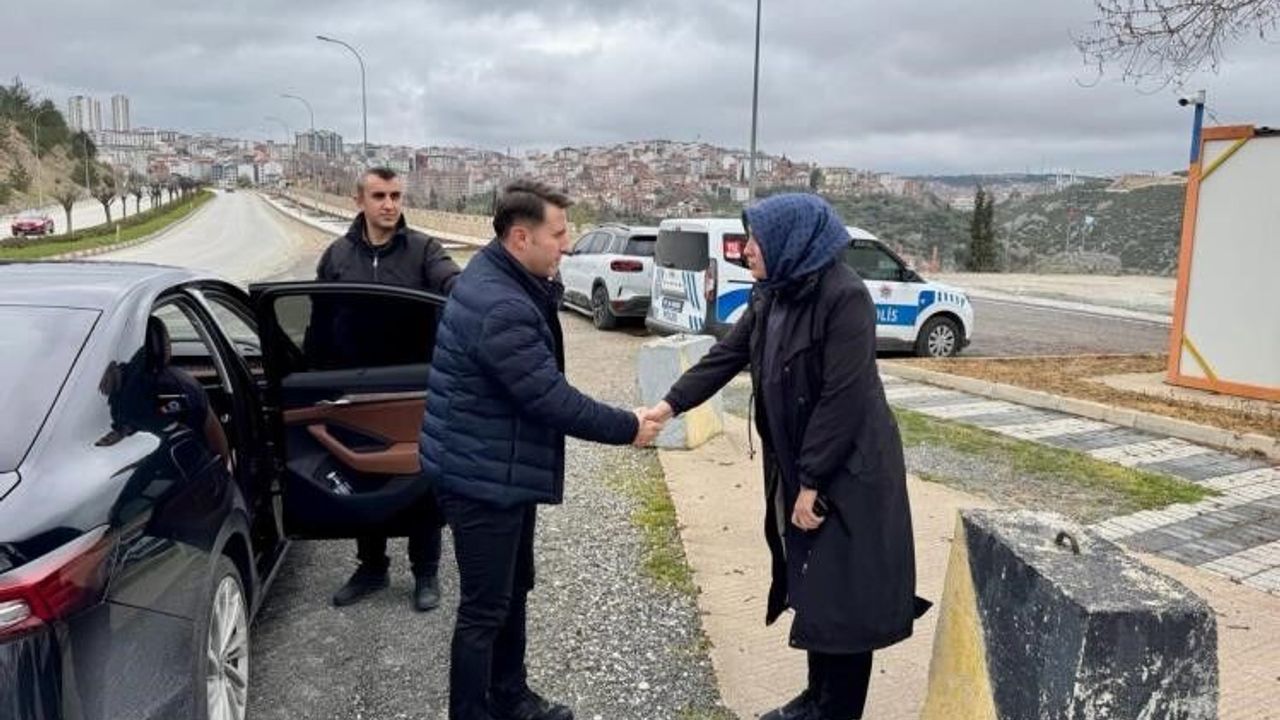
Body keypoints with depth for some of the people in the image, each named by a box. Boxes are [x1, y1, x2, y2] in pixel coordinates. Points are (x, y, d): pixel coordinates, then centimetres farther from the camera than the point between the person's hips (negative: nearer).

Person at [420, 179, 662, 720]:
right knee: (485, 608, 3)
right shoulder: (500, 309, -28)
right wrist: (626, 428, -15)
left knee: (513, 591, 22)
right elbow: (552, 399, -27)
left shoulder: (509, 284, 6)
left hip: (504, 470, 11)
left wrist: (548, 291, -8)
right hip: (482, 477, -11)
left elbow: (542, 386, 7)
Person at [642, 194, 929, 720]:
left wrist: (811, 483, -20)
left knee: (842, 596, 2)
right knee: (811, 586, 17)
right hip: (797, 465, 8)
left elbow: (843, 398, -23)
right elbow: (726, 355, 8)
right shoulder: (772, 296, 5)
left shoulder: (844, 297, -21)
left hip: (848, 473, -8)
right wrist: (670, 404, -1)